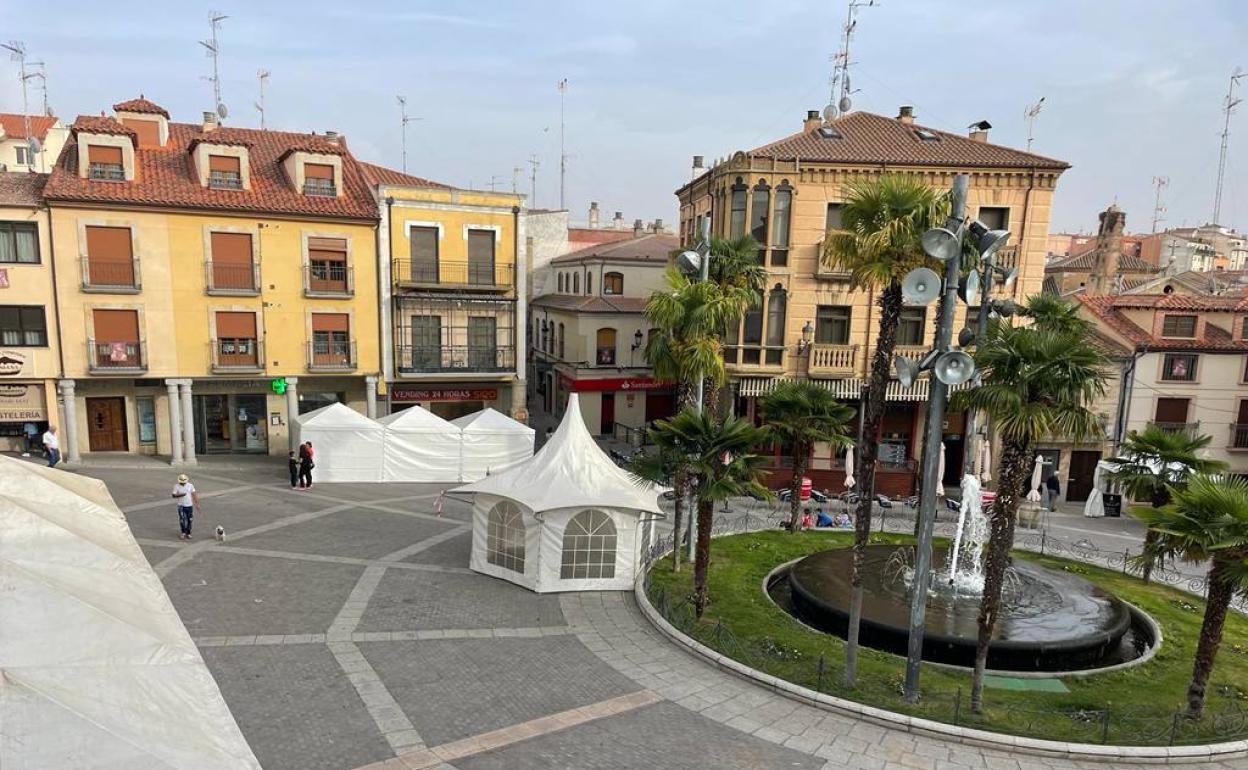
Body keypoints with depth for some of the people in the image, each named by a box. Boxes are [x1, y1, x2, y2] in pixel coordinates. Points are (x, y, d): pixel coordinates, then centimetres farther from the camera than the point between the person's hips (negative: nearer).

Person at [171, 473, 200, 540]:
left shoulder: (190, 485, -1)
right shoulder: (176, 486, -4)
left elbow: (194, 495, 1)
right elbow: (173, 495, -5)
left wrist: (197, 504, -2)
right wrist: (180, 495, -23)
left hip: (189, 505, 2)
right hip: (181, 506, -2)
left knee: (189, 520, 5)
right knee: (182, 520, -9)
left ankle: (188, 533, 18)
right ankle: (183, 533, 8)